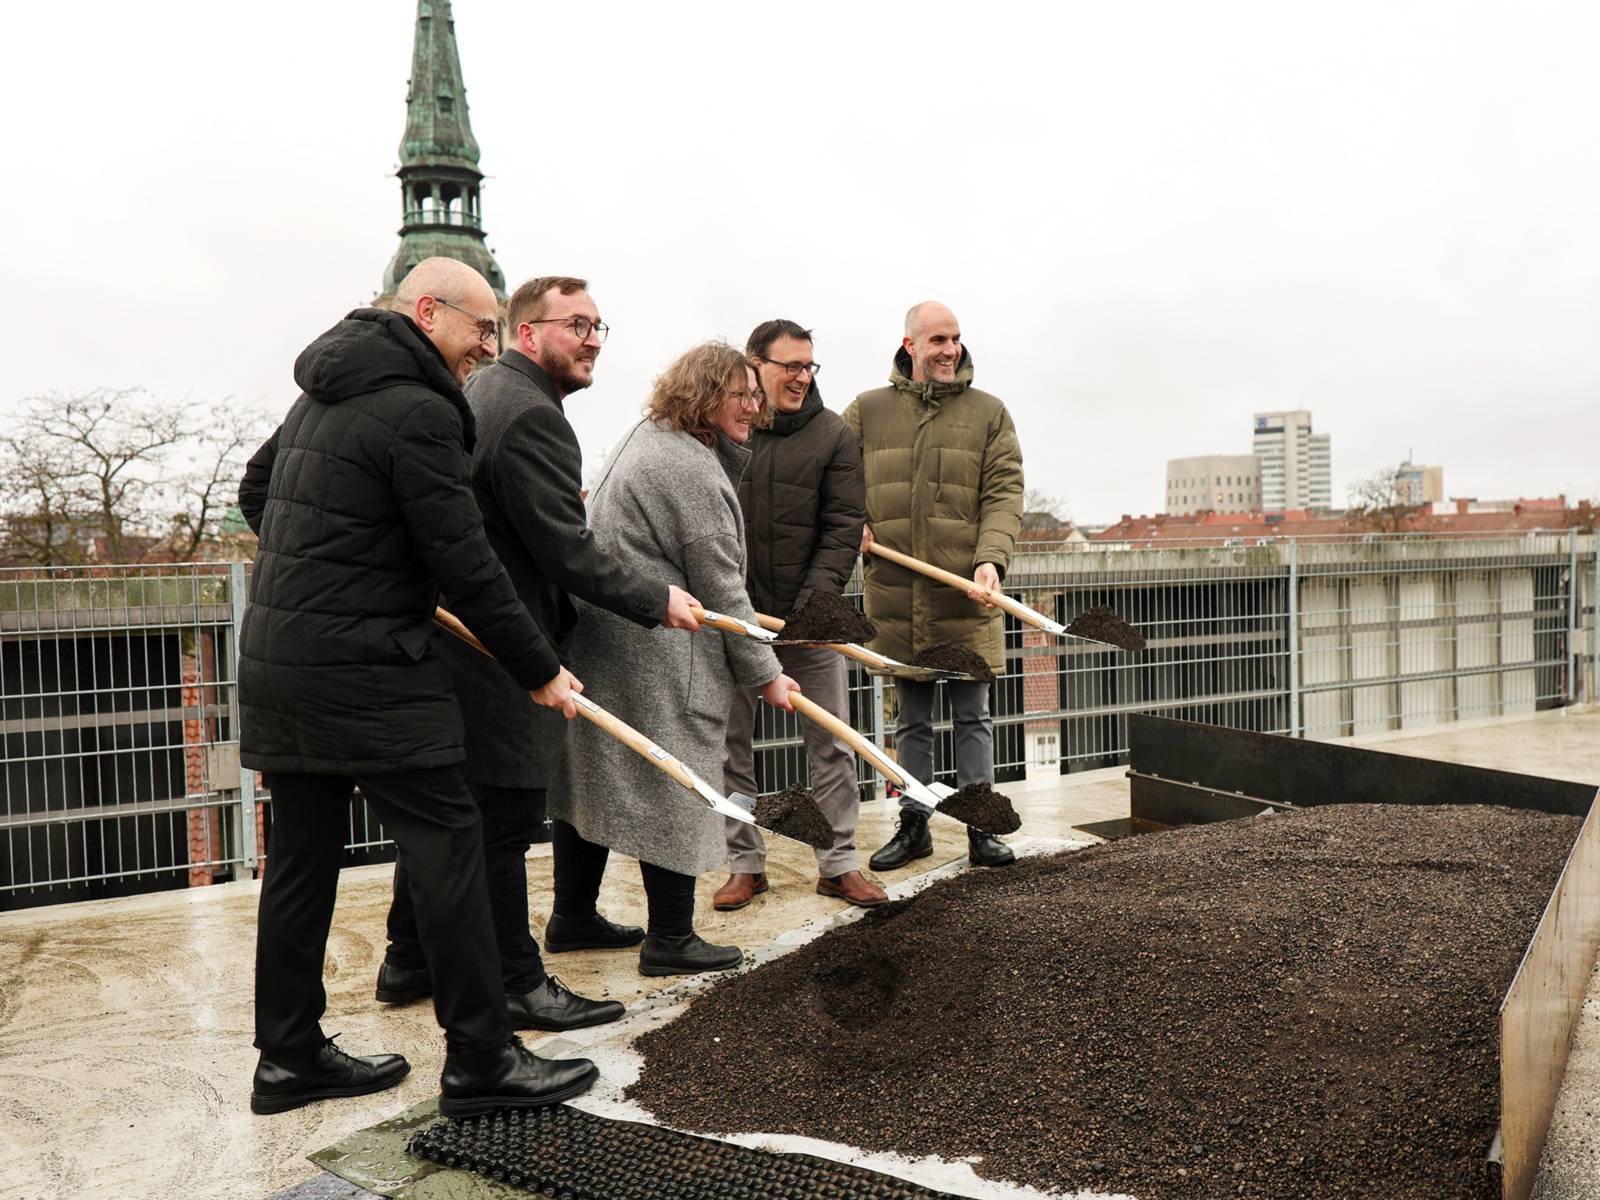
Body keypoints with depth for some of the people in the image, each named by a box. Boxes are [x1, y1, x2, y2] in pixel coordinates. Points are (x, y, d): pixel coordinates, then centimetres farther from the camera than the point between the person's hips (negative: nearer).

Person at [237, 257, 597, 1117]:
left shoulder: (328, 390, 14)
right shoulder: (418, 411, -15)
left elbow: (256, 489, 25)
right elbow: (464, 564, -16)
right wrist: (539, 670, -7)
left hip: (276, 657, 10)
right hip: (364, 675, -9)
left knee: (302, 854, 14)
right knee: (446, 845, -2)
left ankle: (288, 1055, 24)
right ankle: (480, 1060, 6)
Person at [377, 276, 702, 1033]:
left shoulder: (480, 390, 16)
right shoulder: (531, 415, -18)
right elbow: (567, 553, -21)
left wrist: (568, 497, 41)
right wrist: (656, 601, -12)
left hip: (445, 635, 11)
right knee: (504, 818, 0)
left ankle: (408, 961, 31)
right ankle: (516, 984, 12)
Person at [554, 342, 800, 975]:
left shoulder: (649, 434, 15)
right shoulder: (691, 471, -17)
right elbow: (721, 590, -15)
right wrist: (765, 673, -9)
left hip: (596, 642, 11)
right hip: (656, 660, -11)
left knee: (601, 774, 17)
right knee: (673, 788, 0)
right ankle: (670, 939, 11)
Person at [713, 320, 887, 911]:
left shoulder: (833, 435, 1)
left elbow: (843, 528, -4)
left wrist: (814, 602, -16)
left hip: (807, 618, 0)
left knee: (831, 742, 6)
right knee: (730, 744, 7)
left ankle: (839, 863, 20)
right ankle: (744, 864, 22)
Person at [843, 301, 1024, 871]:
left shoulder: (988, 412, 5)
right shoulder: (867, 411, 7)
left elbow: (1004, 493, -2)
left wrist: (990, 559, -16)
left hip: (965, 596, -1)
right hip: (896, 594, 1)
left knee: (973, 717, 7)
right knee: (911, 721, 13)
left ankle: (980, 828, 18)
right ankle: (913, 826, 24)